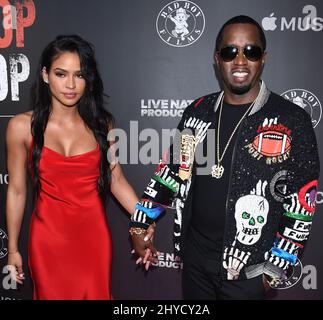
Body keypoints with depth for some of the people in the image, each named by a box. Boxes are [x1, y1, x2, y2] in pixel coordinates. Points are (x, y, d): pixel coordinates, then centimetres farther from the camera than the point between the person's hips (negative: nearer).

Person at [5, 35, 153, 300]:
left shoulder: (101, 123, -3)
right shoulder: (23, 126, -7)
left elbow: (116, 179, 0)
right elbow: (17, 190, 0)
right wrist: (13, 249, 6)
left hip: (94, 236, 1)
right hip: (48, 238, -1)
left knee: (97, 293, 13)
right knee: (53, 294, 14)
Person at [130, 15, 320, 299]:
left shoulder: (292, 121, -11)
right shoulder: (198, 111, 1)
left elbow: (301, 203, -9)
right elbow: (172, 171, 8)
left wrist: (277, 266, -8)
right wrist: (141, 224, 7)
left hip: (247, 266, -3)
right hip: (194, 253, 4)